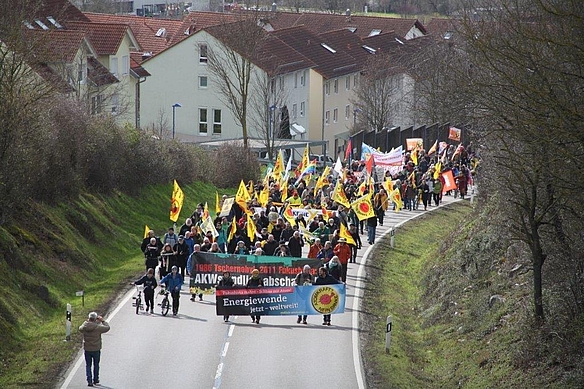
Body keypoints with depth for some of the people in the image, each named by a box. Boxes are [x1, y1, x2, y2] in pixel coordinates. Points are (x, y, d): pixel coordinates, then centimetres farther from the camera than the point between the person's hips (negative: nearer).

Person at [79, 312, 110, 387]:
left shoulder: (84, 327, -10)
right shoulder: (98, 327, -18)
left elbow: (80, 328, 13)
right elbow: (107, 327, -5)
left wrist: (86, 321, 16)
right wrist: (102, 321, 6)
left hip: (87, 349, 2)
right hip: (96, 349, -2)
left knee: (88, 365, 11)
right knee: (96, 365, 17)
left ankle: (89, 381, 4)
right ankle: (95, 380, 27)